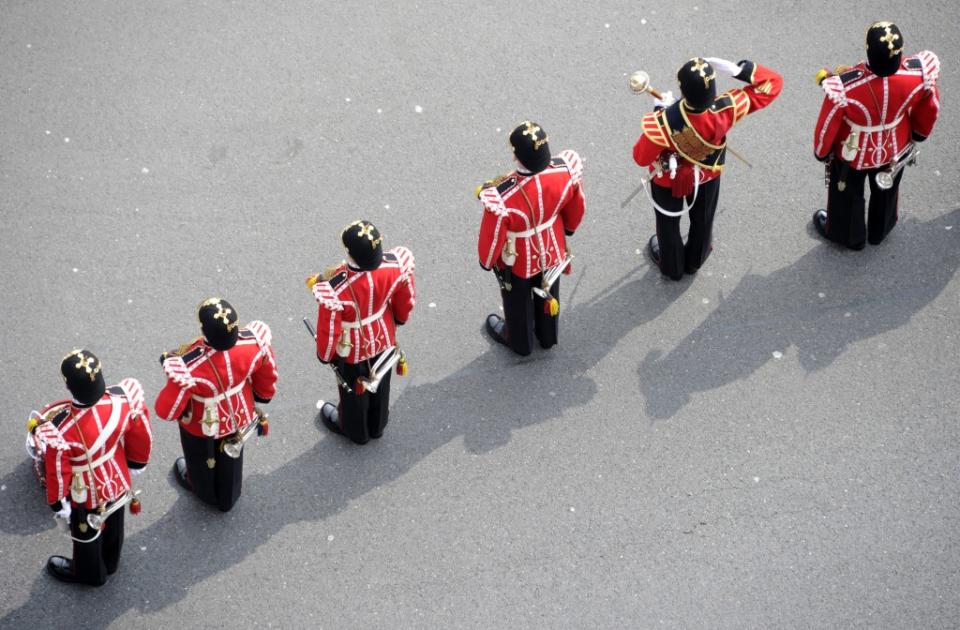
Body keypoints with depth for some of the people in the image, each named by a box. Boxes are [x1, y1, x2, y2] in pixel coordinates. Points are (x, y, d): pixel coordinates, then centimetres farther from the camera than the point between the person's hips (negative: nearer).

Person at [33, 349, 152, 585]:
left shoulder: (61, 429, -42)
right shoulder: (123, 399, -31)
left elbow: (57, 472, -24)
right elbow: (141, 435, -12)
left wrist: (58, 503, -4)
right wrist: (136, 463, 10)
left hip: (87, 496, -4)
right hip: (118, 482, 4)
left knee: (86, 534, 29)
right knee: (113, 525, 34)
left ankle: (90, 573, 58)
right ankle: (109, 562, 63)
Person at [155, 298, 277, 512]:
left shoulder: (191, 366, -46)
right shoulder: (253, 342, -34)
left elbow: (167, 411, -31)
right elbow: (267, 374, -11)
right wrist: (264, 394, 12)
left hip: (203, 426, -3)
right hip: (239, 419, 3)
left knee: (201, 461, 33)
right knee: (230, 460, 35)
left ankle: (206, 493, 65)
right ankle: (228, 498, 64)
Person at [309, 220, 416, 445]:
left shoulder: (336, 287, -43)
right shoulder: (395, 266, -31)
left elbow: (329, 330, -27)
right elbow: (407, 300, -9)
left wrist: (325, 355, -4)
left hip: (353, 352, -3)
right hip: (385, 342, 3)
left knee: (354, 391, 28)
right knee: (380, 385, 32)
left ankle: (355, 431, 57)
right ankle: (377, 426, 60)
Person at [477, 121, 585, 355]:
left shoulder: (503, 197, -45)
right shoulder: (566, 170, -32)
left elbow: (492, 238, -26)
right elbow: (576, 206, -9)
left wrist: (486, 261, -3)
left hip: (518, 263, -3)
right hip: (553, 252, 3)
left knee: (519, 303, 29)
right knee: (548, 294, 33)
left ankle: (519, 342, 59)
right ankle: (548, 336, 61)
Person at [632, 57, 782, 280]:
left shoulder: (664, 122, -47)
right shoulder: (726, 109, -39)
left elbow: (641, 158, -25)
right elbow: (773, 83, -27)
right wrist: (739, 70, -35)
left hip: (669, 181, -2)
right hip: (708, 176, 2)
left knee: (668, 224, 29)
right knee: (702, 221, 32)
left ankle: (672, 267, 55)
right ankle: (695, 261, 59)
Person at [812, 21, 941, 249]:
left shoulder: (844, 86, -43)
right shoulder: (920, 73, -34)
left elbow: (827, 127, -23)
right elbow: (930, 109, -11)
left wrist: (821, 152, -1)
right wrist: (919, 133, 12)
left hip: (853, 155, -2)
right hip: (895, 149, 2)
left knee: (847, 194, 31)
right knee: (886, 190, 34)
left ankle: (848, 235, 60)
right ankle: (880, 230, 63)